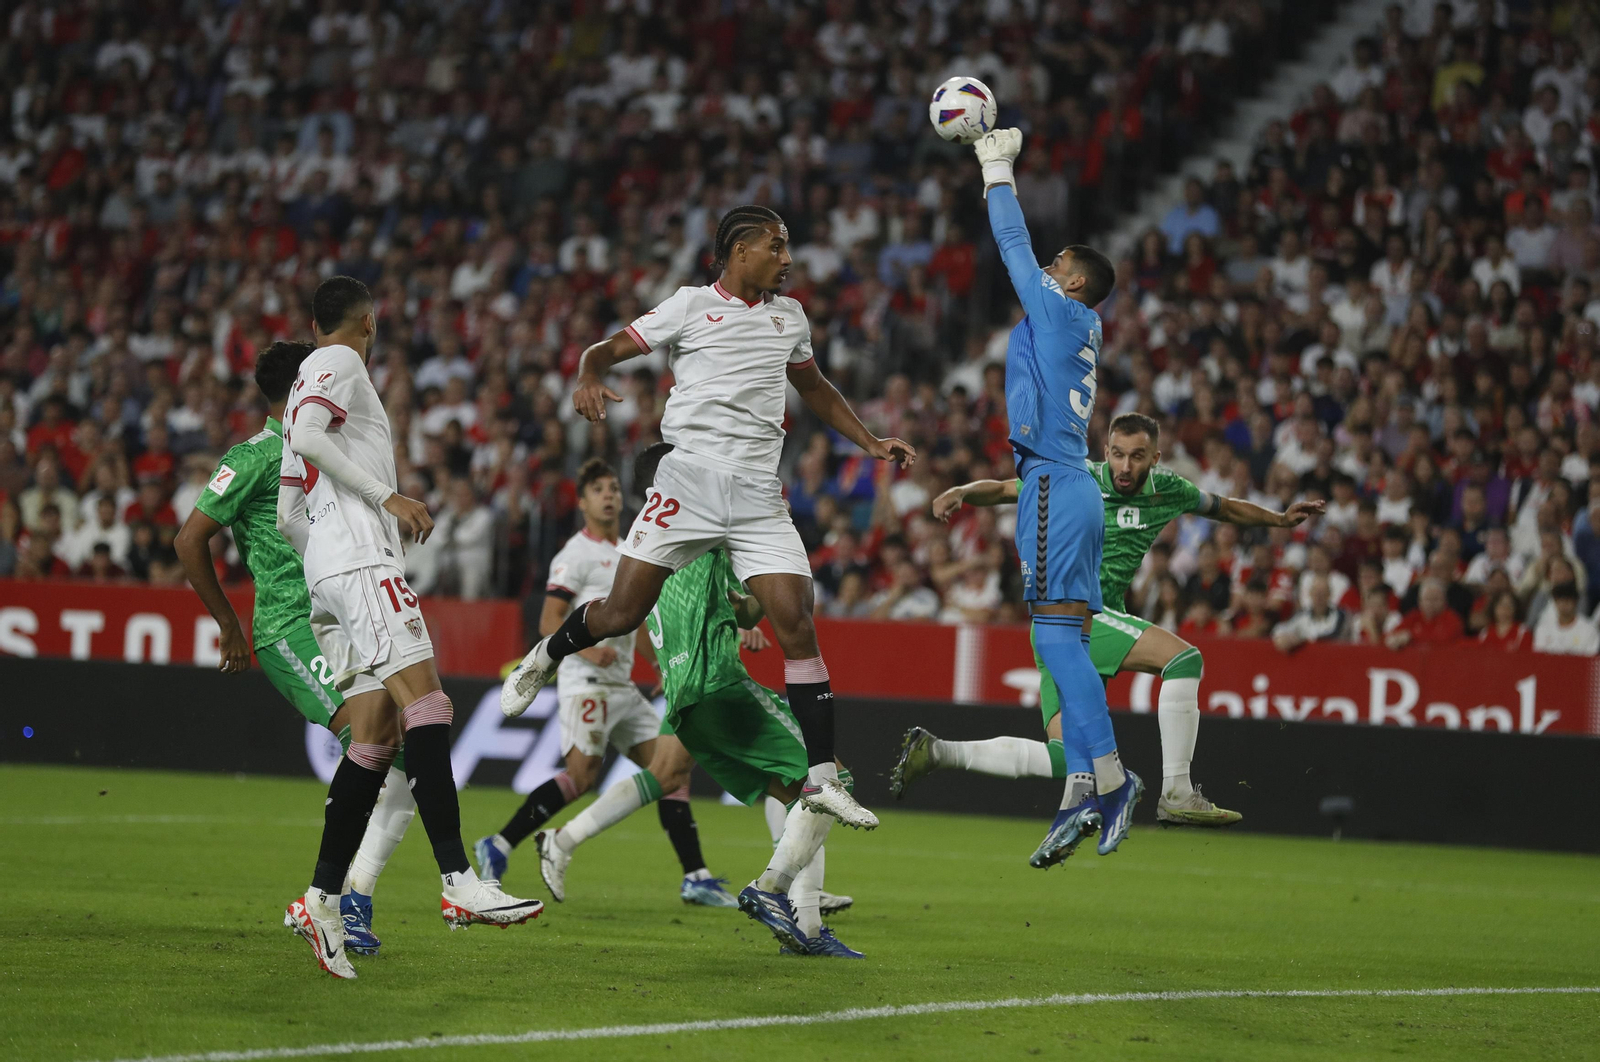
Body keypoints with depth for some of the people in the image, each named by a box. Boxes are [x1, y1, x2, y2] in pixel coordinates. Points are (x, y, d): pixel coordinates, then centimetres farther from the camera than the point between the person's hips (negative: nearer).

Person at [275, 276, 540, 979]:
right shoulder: (339, 363, 4)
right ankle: (459, 882, -33)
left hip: (326, 573, 10)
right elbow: (309, 437, -16)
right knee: (423, 700, -20)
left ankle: (321, 901, -3)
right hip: (362, 558, -10)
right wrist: (386, 496, -16)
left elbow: (287, 515, 29)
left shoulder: (306, 384, 30)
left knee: (377, 732, 3)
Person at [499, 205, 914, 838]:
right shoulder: (692, 306, 4)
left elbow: (815, 389, 34)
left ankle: (821, 779, -7)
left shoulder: (789, 317, 18)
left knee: (796, 624, -9)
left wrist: (871, 443, 25)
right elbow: (605, 351, 4)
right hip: (689, 478, -3)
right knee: (621, 614, -5)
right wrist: (589, 379, -19)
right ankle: (545, 658, 29)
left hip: (758, 496, 3)